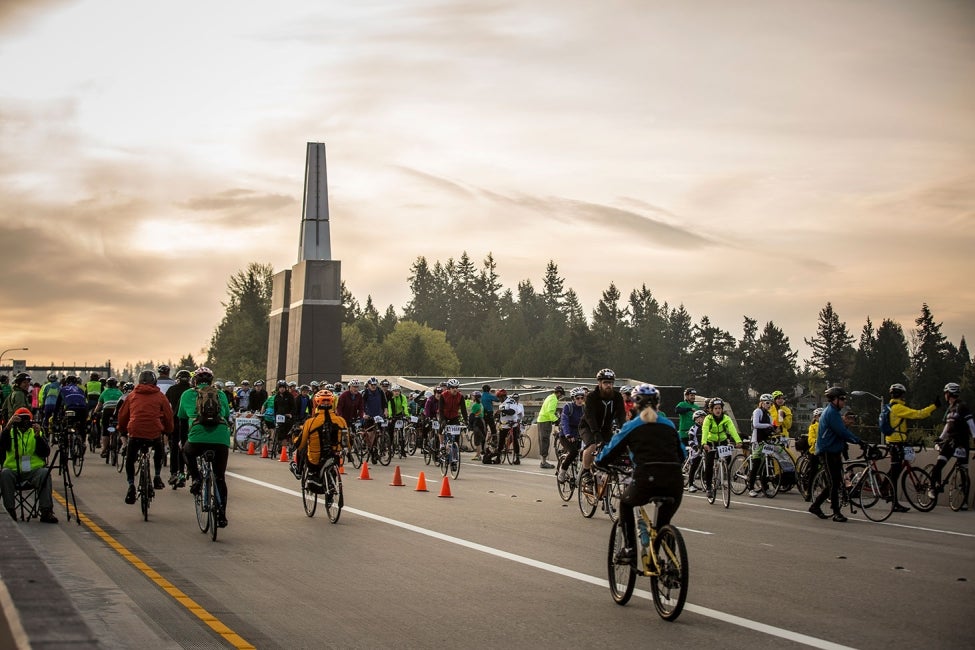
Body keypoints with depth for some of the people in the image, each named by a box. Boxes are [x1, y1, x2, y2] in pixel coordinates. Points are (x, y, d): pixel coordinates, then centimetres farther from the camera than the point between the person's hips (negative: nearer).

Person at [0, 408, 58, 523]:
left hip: (34, 469, 0)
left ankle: (46, 511, -32)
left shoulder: (37, 433, 15)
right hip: (13, 469, 0)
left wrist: (38, 436, -13)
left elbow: (46, 453, 1)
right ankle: (9, 510, -26)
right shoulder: (10, 433, 14)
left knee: (45, 473, -30)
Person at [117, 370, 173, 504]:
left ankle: (131, 484, -4)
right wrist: (168, 430, 29)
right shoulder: (160, 396, 8)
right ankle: (157, 477, 22)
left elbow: (122, 415, 18)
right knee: (159, 452, 31)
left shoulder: (132, 396, 12)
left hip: (135, 433, 0)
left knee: (130, 460, 16)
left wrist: (122, 430, 34)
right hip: (155, 434, 0)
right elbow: (168, 415, 11)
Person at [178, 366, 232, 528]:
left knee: (187, 452, 35)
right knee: (220, 478, 14)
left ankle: (196, 478, 13)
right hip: (221, 437, 1)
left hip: (198, 437, -1)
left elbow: (181, 417, 26)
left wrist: (181, 439, 38)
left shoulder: (187, 394, 19)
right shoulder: (221, 394, 22)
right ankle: (221, 515, 11)